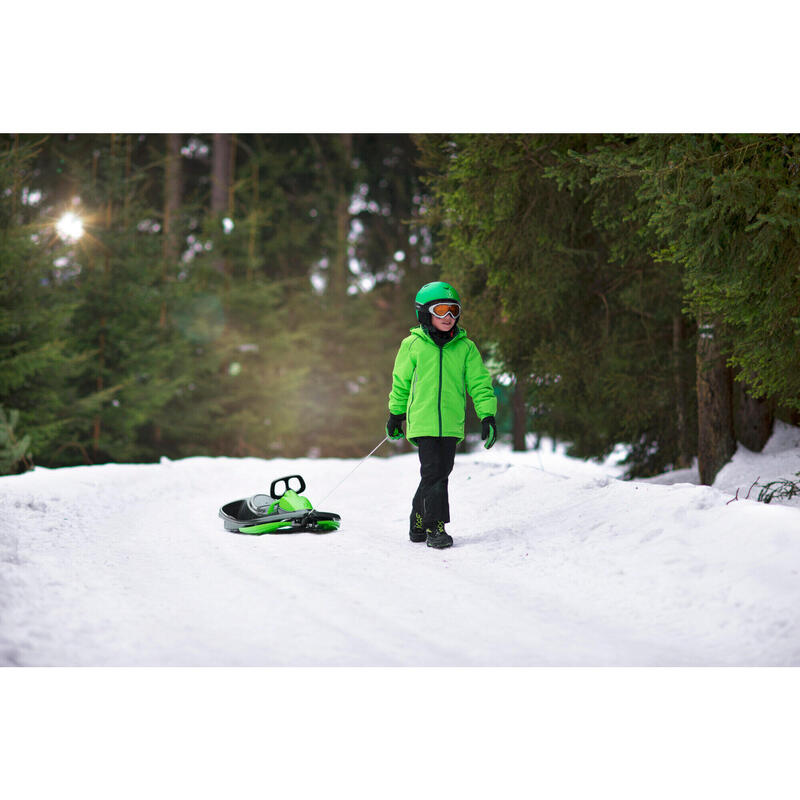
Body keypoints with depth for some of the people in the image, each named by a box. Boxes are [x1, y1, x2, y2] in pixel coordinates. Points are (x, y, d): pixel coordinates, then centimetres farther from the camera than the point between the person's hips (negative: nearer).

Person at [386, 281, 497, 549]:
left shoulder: (465, 347, 6)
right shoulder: (412, 345, 2)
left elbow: (479, 383, 8)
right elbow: (401, 382, 13)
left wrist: (488, 416, 0)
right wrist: (396, 415, 19)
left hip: (451, 423, 2)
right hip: (422, 422, -2)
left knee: (440, 474, 5)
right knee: (433, 473, -10)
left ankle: (419, 521, 20)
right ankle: (435, 527, -4)